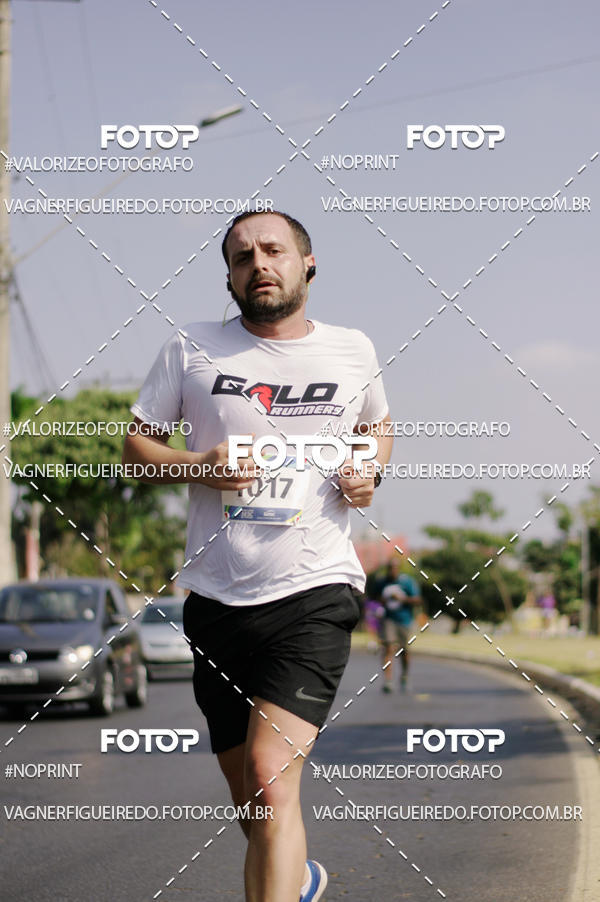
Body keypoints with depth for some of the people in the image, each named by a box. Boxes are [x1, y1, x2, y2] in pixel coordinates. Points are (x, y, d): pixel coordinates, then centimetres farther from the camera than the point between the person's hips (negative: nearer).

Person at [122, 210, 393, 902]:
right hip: (217, 598, 2)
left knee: (272, 780, -19)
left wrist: (370, 469, 4)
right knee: (249, 799, 14)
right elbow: (135, 447, 8)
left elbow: (378, 425, 27)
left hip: (313, 592, -2)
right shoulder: (191, 349, 4)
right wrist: (199, 466, -11)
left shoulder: (352, 350, 8)